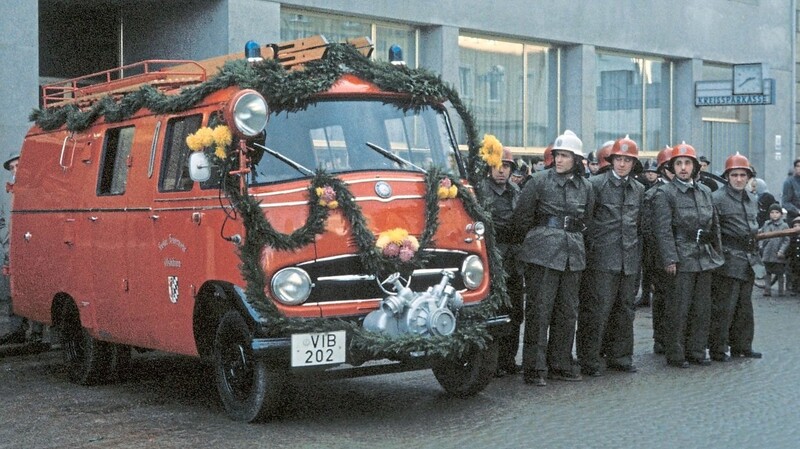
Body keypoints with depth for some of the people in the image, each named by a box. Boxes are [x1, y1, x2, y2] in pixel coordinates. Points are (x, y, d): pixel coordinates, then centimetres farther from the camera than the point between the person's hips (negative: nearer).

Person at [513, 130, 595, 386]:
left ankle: (559, 365, 19)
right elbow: (522, 216, 0)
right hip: (543, 253, -5)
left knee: (567, 311, 9)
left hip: (573, 254, 5)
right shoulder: (540, 181, -3)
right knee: (539, 309, -6)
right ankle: (534, 368, -2)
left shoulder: (584, 187, 9)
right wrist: (532, 242, 8)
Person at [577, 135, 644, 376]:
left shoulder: (639, 189, 14)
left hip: (630, 259, 5)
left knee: (625, 309, 10)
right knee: (598, 308, -7)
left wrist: (638, 255, 15)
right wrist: (591, 247, -6)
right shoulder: (596, 184, -2)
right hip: (603, 258, -5)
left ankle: (620, 356, 21)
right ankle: (589, 360, -1)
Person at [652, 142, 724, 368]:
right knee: (679, 309, -4)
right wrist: (670, 259, -16)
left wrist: (717, 253, 14)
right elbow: (663, 229, -11)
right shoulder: (665, 193, -5)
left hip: (705, 258, 6)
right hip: (682, 259, -6)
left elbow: (715, 224, 20)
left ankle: (697, 351, 18)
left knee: (702, 307, 9)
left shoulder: (705, 192, 14)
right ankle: (675, 355, 4)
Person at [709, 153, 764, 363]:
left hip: (748, 260, 8)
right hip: (728, 261, -8)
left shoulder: (752, 199, 15)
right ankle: (718, 349, 0)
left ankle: (742, 345, 24)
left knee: (744, 305, 15)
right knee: (724, 306, -6)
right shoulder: (717, 198, -9)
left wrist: (755, 254, 20)